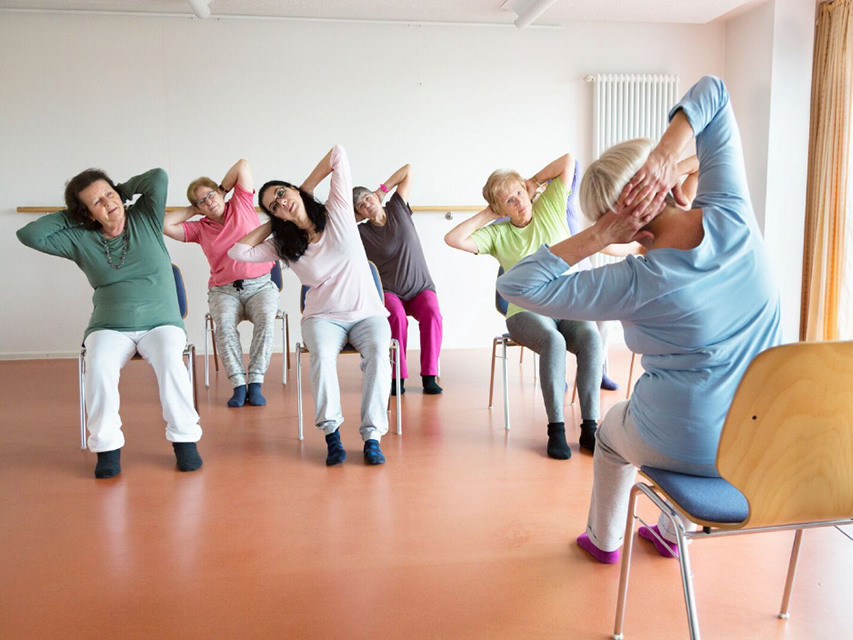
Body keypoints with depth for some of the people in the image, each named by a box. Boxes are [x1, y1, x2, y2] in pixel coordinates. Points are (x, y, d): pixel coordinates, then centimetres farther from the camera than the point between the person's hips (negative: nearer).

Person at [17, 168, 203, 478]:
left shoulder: (145, 219, 5)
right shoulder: (79, 240, 7)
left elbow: (159, 177, -7)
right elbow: (29, 235, 0)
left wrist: (123, 189, 7)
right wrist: (69, 215, 6)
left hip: (161, 323, -1)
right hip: (110, 327, 1)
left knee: (170, 362, -34)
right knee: (98, 367, -32)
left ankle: (184, 438, -19)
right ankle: (107, 445, -17)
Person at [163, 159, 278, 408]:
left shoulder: (241, 205, 9)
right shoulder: (200, 228, 14)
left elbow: (243, 165, 6)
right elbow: (166, 225, 3)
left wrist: (221, 189, 16)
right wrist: (193, 209, 12)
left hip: (260, 285, -1)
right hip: (224, 290, 2)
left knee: (266, 319, -33)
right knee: (224, 323, -32)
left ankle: (255, 383, -31)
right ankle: (238, 385, -30)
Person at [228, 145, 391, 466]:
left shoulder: (337, 211, 0)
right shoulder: (283, 246, 6)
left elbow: (338, 154, -4)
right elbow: (237, 251, -2)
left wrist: (306, 187, 6)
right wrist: (271, 224, 5)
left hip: (367, 313, -1)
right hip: (323, 316, 1)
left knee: (378, 352, -32)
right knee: (322, 354, -33)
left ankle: (372, 436, -28)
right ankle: (331, 433, -26)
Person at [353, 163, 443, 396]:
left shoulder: (398, 209, 5)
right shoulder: (361, 233, 1)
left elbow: (408, 170, 7)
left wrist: (382, 189, 7)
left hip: (421, 288, 1)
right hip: (389, 292, -1)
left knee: (432, 314, -30)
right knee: (397, 316, -34)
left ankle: (429, 376, -26)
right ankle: (397, 377, -24)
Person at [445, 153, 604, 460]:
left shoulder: (550, 208, 10)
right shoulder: (498, 233, 7)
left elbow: (568, 161, 7)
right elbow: (453, 238, -6)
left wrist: (534, 181, 13)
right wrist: (487, 214, 2)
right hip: (527, 311, -1)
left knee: (591, 338, -32)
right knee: (553, 342, -35)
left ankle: (589, 427, -29)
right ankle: (556, 429, -30)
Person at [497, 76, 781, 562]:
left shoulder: (637, 284, -26)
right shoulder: (730, 215, -14)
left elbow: (517, 286, -24)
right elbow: (712, 92, -4)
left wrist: (596, 239, -26)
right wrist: (667, 151, -21)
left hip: (687, 448, -5)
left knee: (613, 430, 30)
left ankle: (604, 539, 49)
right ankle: (672, 534, 53)